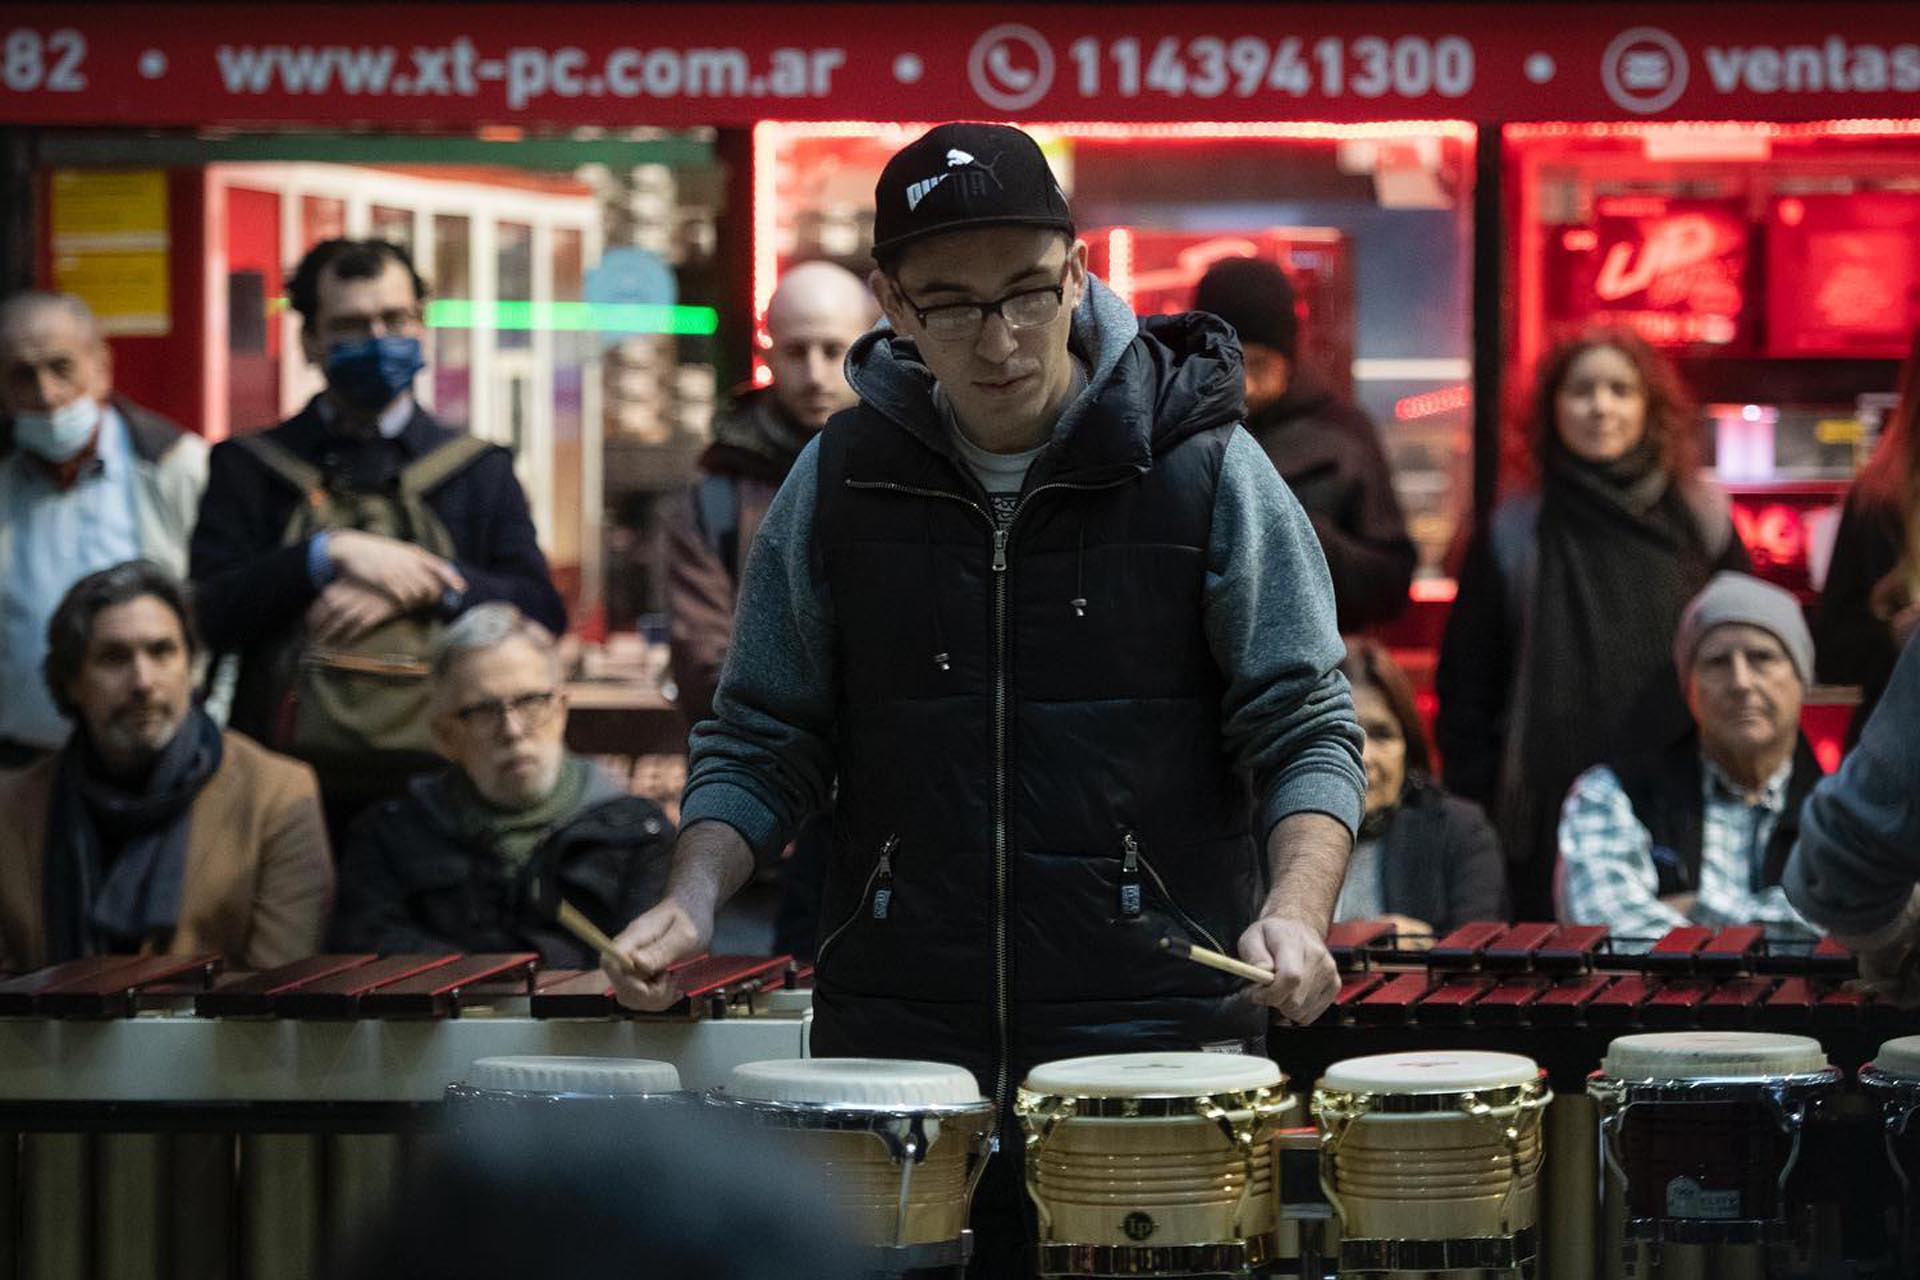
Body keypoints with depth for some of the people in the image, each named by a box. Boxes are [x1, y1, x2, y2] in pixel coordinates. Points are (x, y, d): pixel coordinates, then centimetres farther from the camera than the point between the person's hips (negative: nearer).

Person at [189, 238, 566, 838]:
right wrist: (330, 555, -11)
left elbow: (543, 611, 4)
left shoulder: (479, 471, 14)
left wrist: (427, 587, -9)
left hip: (432, 783, 1)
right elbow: (208, 615, -2)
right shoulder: (247, 468, 11)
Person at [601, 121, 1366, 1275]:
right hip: (899, 1043, 2)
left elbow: (1304, 731, -1)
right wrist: (693, 903, -5)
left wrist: (1295, 911, -19)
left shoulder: (1205, 471, -1)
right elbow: (764, 739, 12)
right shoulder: (843, 480, 6)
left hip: (1154, 1045, -2)